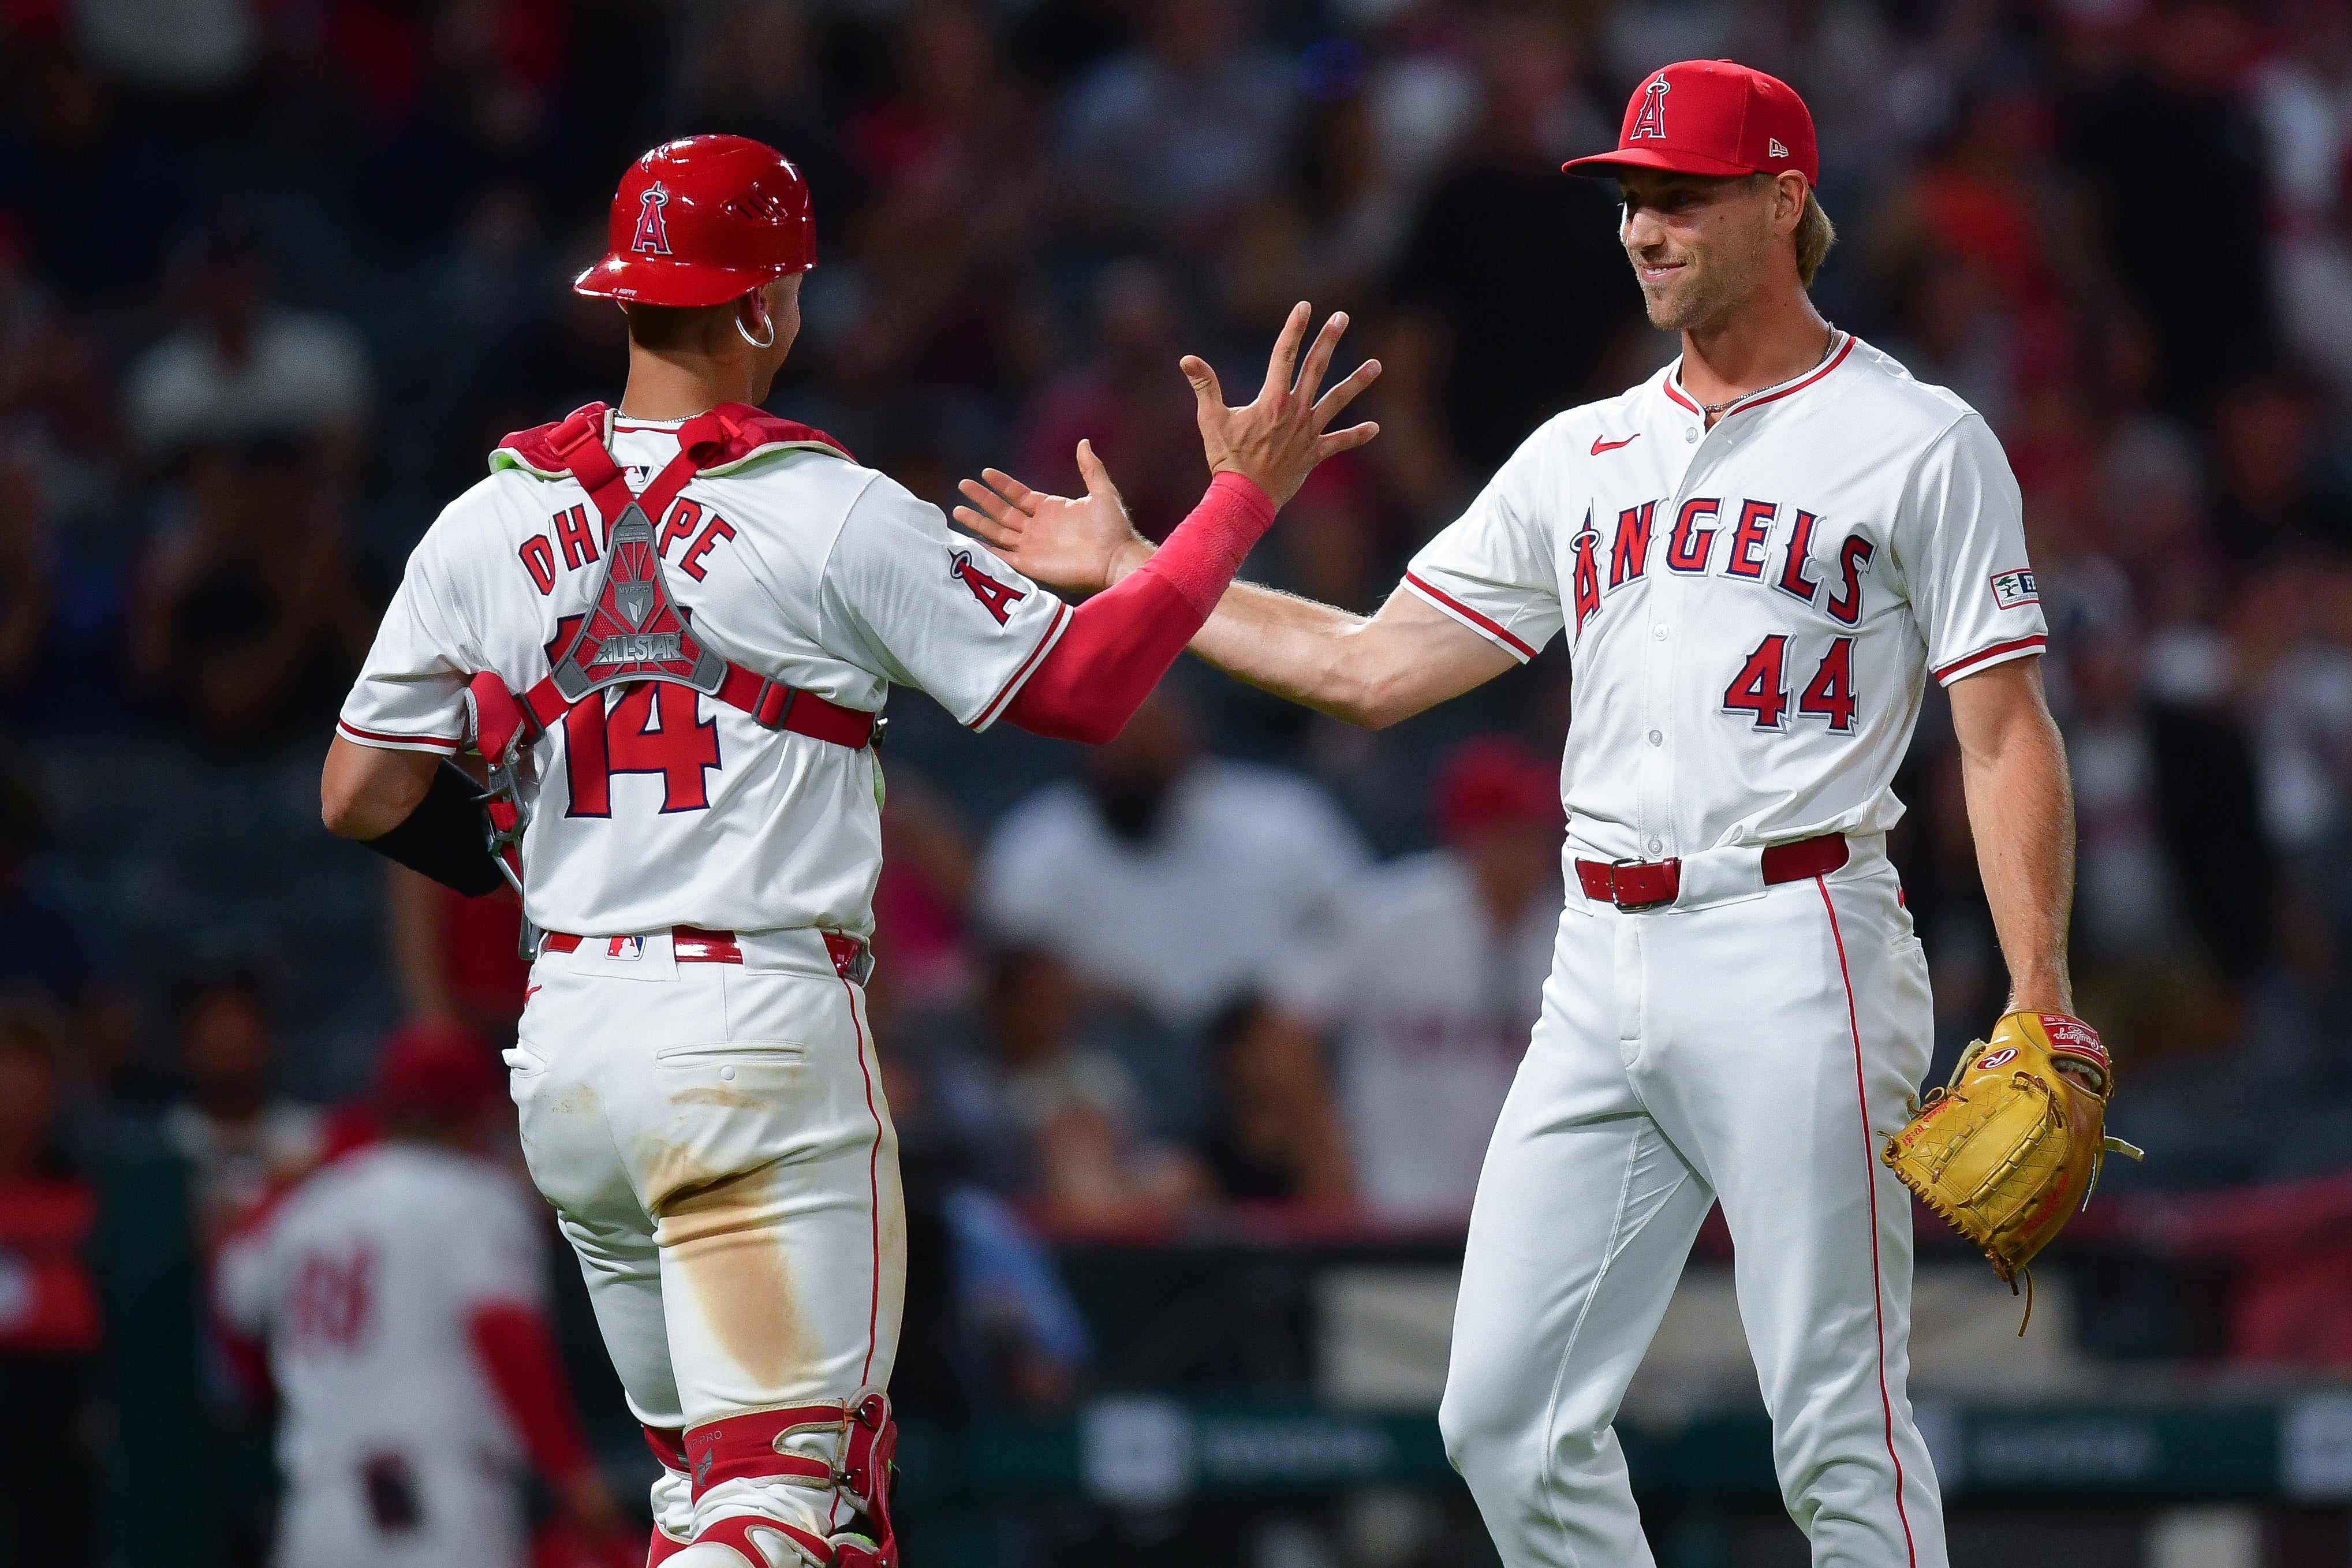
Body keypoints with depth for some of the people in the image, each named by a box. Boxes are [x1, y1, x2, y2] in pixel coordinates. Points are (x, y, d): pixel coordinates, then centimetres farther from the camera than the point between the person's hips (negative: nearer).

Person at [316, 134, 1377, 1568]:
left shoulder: (490, 525, 6)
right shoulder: (835, 518, -8)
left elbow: (361, 796, 8)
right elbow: (1081, 687, -5)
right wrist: (1248, 494, 4)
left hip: (567, 1046, 6)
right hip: (760, 1033, -6)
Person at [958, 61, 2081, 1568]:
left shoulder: (1919, 444, 0)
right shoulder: (1584, 455, 17)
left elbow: (2008, 735, -5)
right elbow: (1373, 666, 18)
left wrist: (2038, 1000, -15)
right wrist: (1130, 566, 16)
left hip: (1795, 956, -6)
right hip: (1602, 975, 6)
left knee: (1841, 1437, -8)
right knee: (1510, 1416, 3)